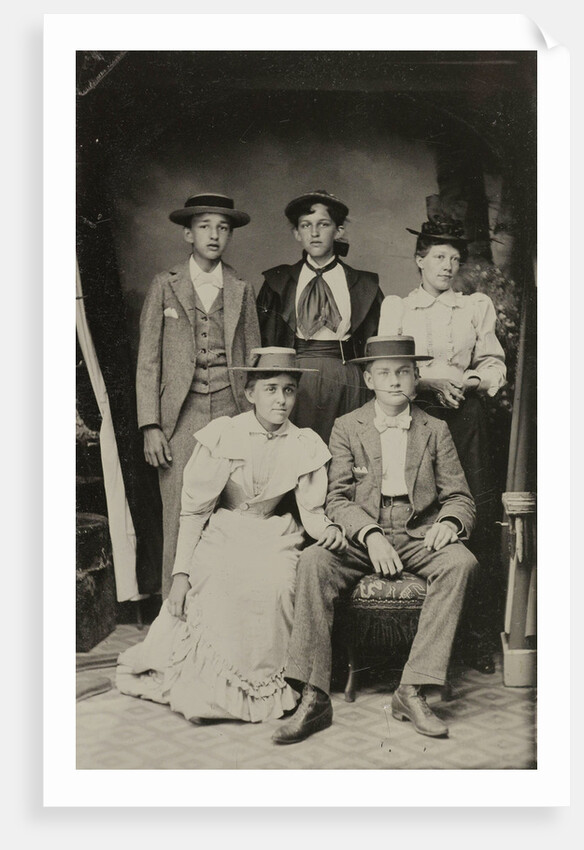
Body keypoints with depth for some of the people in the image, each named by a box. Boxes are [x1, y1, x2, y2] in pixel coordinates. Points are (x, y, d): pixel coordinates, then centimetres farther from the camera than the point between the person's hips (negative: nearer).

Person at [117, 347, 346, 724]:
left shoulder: (306, 446, 1)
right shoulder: (221, 435, -4)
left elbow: (312, 511, 6)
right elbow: (194, 509, -1)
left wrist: (330, 531, -18)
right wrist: (181, 571, -7)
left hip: (275, 537, 1)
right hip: (221, 535, -1)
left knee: (273, 588, -30)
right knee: (220, 591, -30)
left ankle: (265, 685, -9)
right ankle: (211, 688, -9)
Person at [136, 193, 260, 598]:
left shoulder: (242, 290, 12)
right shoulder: (165, 286, 8)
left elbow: (253, 361, 12)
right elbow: (148, 362, 5)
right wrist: (151, 425, -4)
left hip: (231, 413, 1)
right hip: (181, 417, -1)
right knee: (180, 519, -3)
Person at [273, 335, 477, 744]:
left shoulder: (436, 430, 12)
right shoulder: (346, 427, 8)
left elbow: (460, 498, 11)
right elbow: (337, 499, 0)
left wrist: (449, 522, -14)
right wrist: (371, 534, -19)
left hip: (419, 537, 1)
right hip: (361, 538, 0)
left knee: (461, 561, -31)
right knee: (313, 561, -30)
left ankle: (413, 692, -27)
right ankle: (314, 698, -28)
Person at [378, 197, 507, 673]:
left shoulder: (478, 306, 19)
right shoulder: (396, 307, 17)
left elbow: (495, 367, 11)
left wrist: (465, 380, -10)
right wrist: (429, 377, -11)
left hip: (465, 418, 1)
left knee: (477, 518, -8)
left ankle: (480, 637, -2)